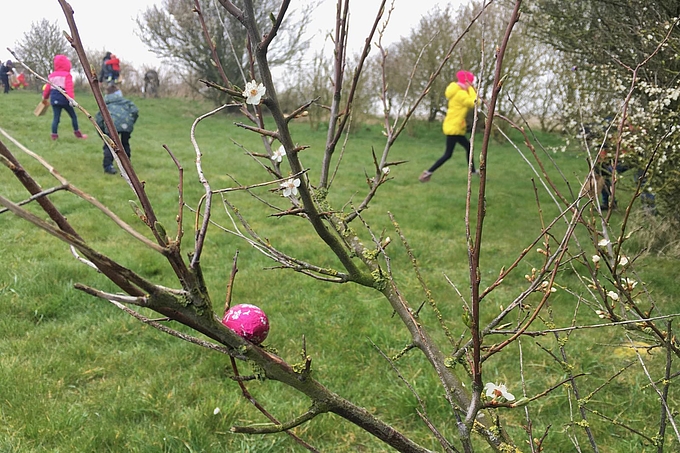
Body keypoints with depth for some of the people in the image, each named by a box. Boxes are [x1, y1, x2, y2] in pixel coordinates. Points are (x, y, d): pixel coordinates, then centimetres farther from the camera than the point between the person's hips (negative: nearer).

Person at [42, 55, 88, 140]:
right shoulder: (67, 75, -7)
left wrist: (45, 98, 27)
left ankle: (54, 134, 0)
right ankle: (77, 133, 17)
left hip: (54, 99, 5)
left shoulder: (51, 75, 10)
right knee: (73, 116, 11)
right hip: (64, 99, -5)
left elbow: (47, 88, 14)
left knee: (56, 117, 7)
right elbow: (69, 88, -19)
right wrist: (71, 99, -26)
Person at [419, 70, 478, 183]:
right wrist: (470, 89, -15)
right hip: (453, 128, -10)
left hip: (455, 128, 10)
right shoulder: (461, 94, -17)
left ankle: (473, 171, 31)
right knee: (448, 154, -8)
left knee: (468, 147, 20)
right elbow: (474, 102, -25)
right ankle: (428, 173, -8)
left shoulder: (457, 92, 13)